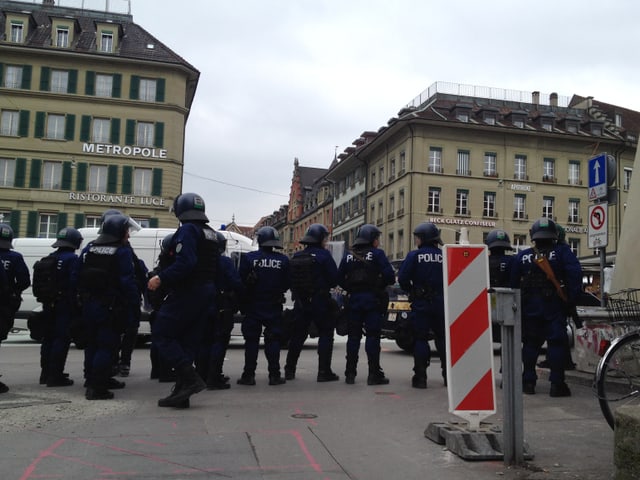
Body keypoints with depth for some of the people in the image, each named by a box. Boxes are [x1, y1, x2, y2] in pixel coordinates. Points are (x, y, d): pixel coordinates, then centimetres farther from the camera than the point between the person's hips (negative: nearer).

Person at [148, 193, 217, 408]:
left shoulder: (187, 230, -11)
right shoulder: (211, 233, 17)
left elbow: (185, 263, -25)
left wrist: (162, 278, -20)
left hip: (187, 292, -9)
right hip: (206, 293, 9)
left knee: (161, 334, -1)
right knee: (188, 341, 10)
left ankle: (190, 378, -12)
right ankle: (181, 392, 10)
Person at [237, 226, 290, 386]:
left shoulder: (248, 258, -8)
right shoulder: (283, 260, -3)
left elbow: (241, 282, -6)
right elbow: (287, 284, 1)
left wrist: (243, 302, 10)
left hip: (253, 306, -1)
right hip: (274, 307, 1)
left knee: (251, 340, 6)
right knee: (273, 340, 6)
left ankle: (249, 374, 7)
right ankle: (274, 375, 6)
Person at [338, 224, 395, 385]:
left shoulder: (348, 255, 7)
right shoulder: (377, 254, -5)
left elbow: (340, 278, 5)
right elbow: (390, 277, -12)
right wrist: (381, 284, 7)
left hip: (354, 299, 4)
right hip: (373, 299, -4)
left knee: (353, 336, 10)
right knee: (373, 336, 0)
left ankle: (350, 373, 12)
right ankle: (374, 374, 0)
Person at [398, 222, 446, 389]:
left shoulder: (414, 255, -7)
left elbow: (402, 278, -11)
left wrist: (410, 291, 6)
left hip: (420, 303, -3)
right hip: (440, 302, 3)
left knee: (420, 339, 2)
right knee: (443, 338, 13)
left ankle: (420, 377, 0)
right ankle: (449, 375, 15)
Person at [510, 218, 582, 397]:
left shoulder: (522, 256, 6)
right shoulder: (562, 253, -2)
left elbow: (514, 283, 9)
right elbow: (575, 274, -14)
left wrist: (517, 303, 17)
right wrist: (571, 297, -8)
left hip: (529, 306, 3)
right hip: (554, 305, -3)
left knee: (530, 343, 9)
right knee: (556, 342, 0)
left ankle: (528, 382, 10)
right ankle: (556, 384, -3)